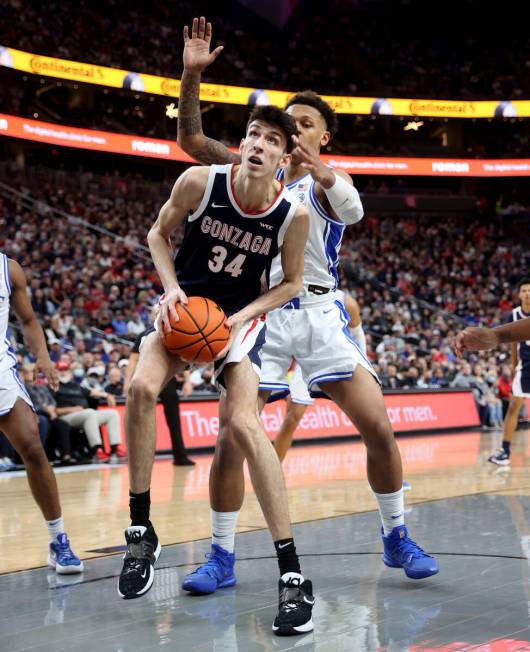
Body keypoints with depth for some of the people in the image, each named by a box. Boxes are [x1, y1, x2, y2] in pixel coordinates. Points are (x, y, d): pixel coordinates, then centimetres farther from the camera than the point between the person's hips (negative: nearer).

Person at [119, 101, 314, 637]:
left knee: (242, 422, -22)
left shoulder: (293, 214, -18)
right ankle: (140, 531, -10)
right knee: (142, 386, -26)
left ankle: (292, 575, -19)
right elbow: (158, 234, 0)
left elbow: (290, 283, -2)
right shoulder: (200, 182, -18)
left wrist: (240, 317, -17)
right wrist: (172, 287, -16)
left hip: (242, 316, -2)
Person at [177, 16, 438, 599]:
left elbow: (353, 210, -24)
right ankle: (221, 557, 4)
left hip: (319, 311, -1)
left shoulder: (328, 182, 2)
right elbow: (190, 139, 1)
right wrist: (191, 74, -15)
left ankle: (397, 539, 12)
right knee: (231, 439, -8)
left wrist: (323, 174, -47)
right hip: (263, 312, 1)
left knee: (378, 428, -7)